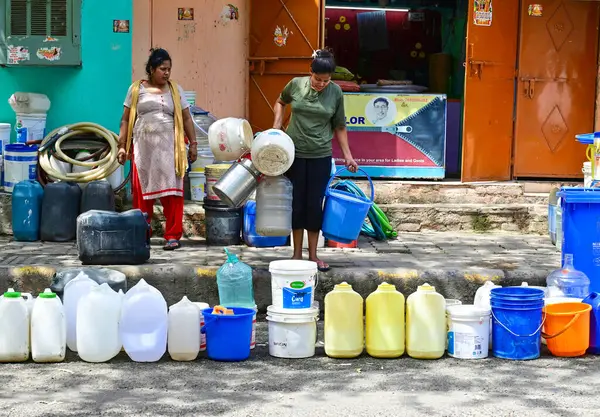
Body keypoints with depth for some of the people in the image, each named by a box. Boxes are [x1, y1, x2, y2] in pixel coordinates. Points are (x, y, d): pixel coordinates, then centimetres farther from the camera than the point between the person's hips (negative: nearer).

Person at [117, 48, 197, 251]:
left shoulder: (175, 90, 11)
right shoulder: (136, 89, 8)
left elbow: (186, 119, 11)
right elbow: (126, 120, 8)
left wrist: (193, 144, 5)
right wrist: (122, 146, 2)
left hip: (169, 149, 0)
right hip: (143, 148, 0)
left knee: (172, 192, -6)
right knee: (142, 192, 2)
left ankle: (173, 236, -3)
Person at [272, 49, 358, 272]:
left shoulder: (336, 92, -5)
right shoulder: (296, 85, -5)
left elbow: (339, 127, 4)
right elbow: (280, 102, 16)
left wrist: (347, 155, 1)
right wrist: (277, 123, 0)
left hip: (321, 156, 0)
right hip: (295, 153, 0)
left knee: (315, 205, 4)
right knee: (297, 203, 6)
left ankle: (313, 255, 15)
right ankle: (297, 253, 17)